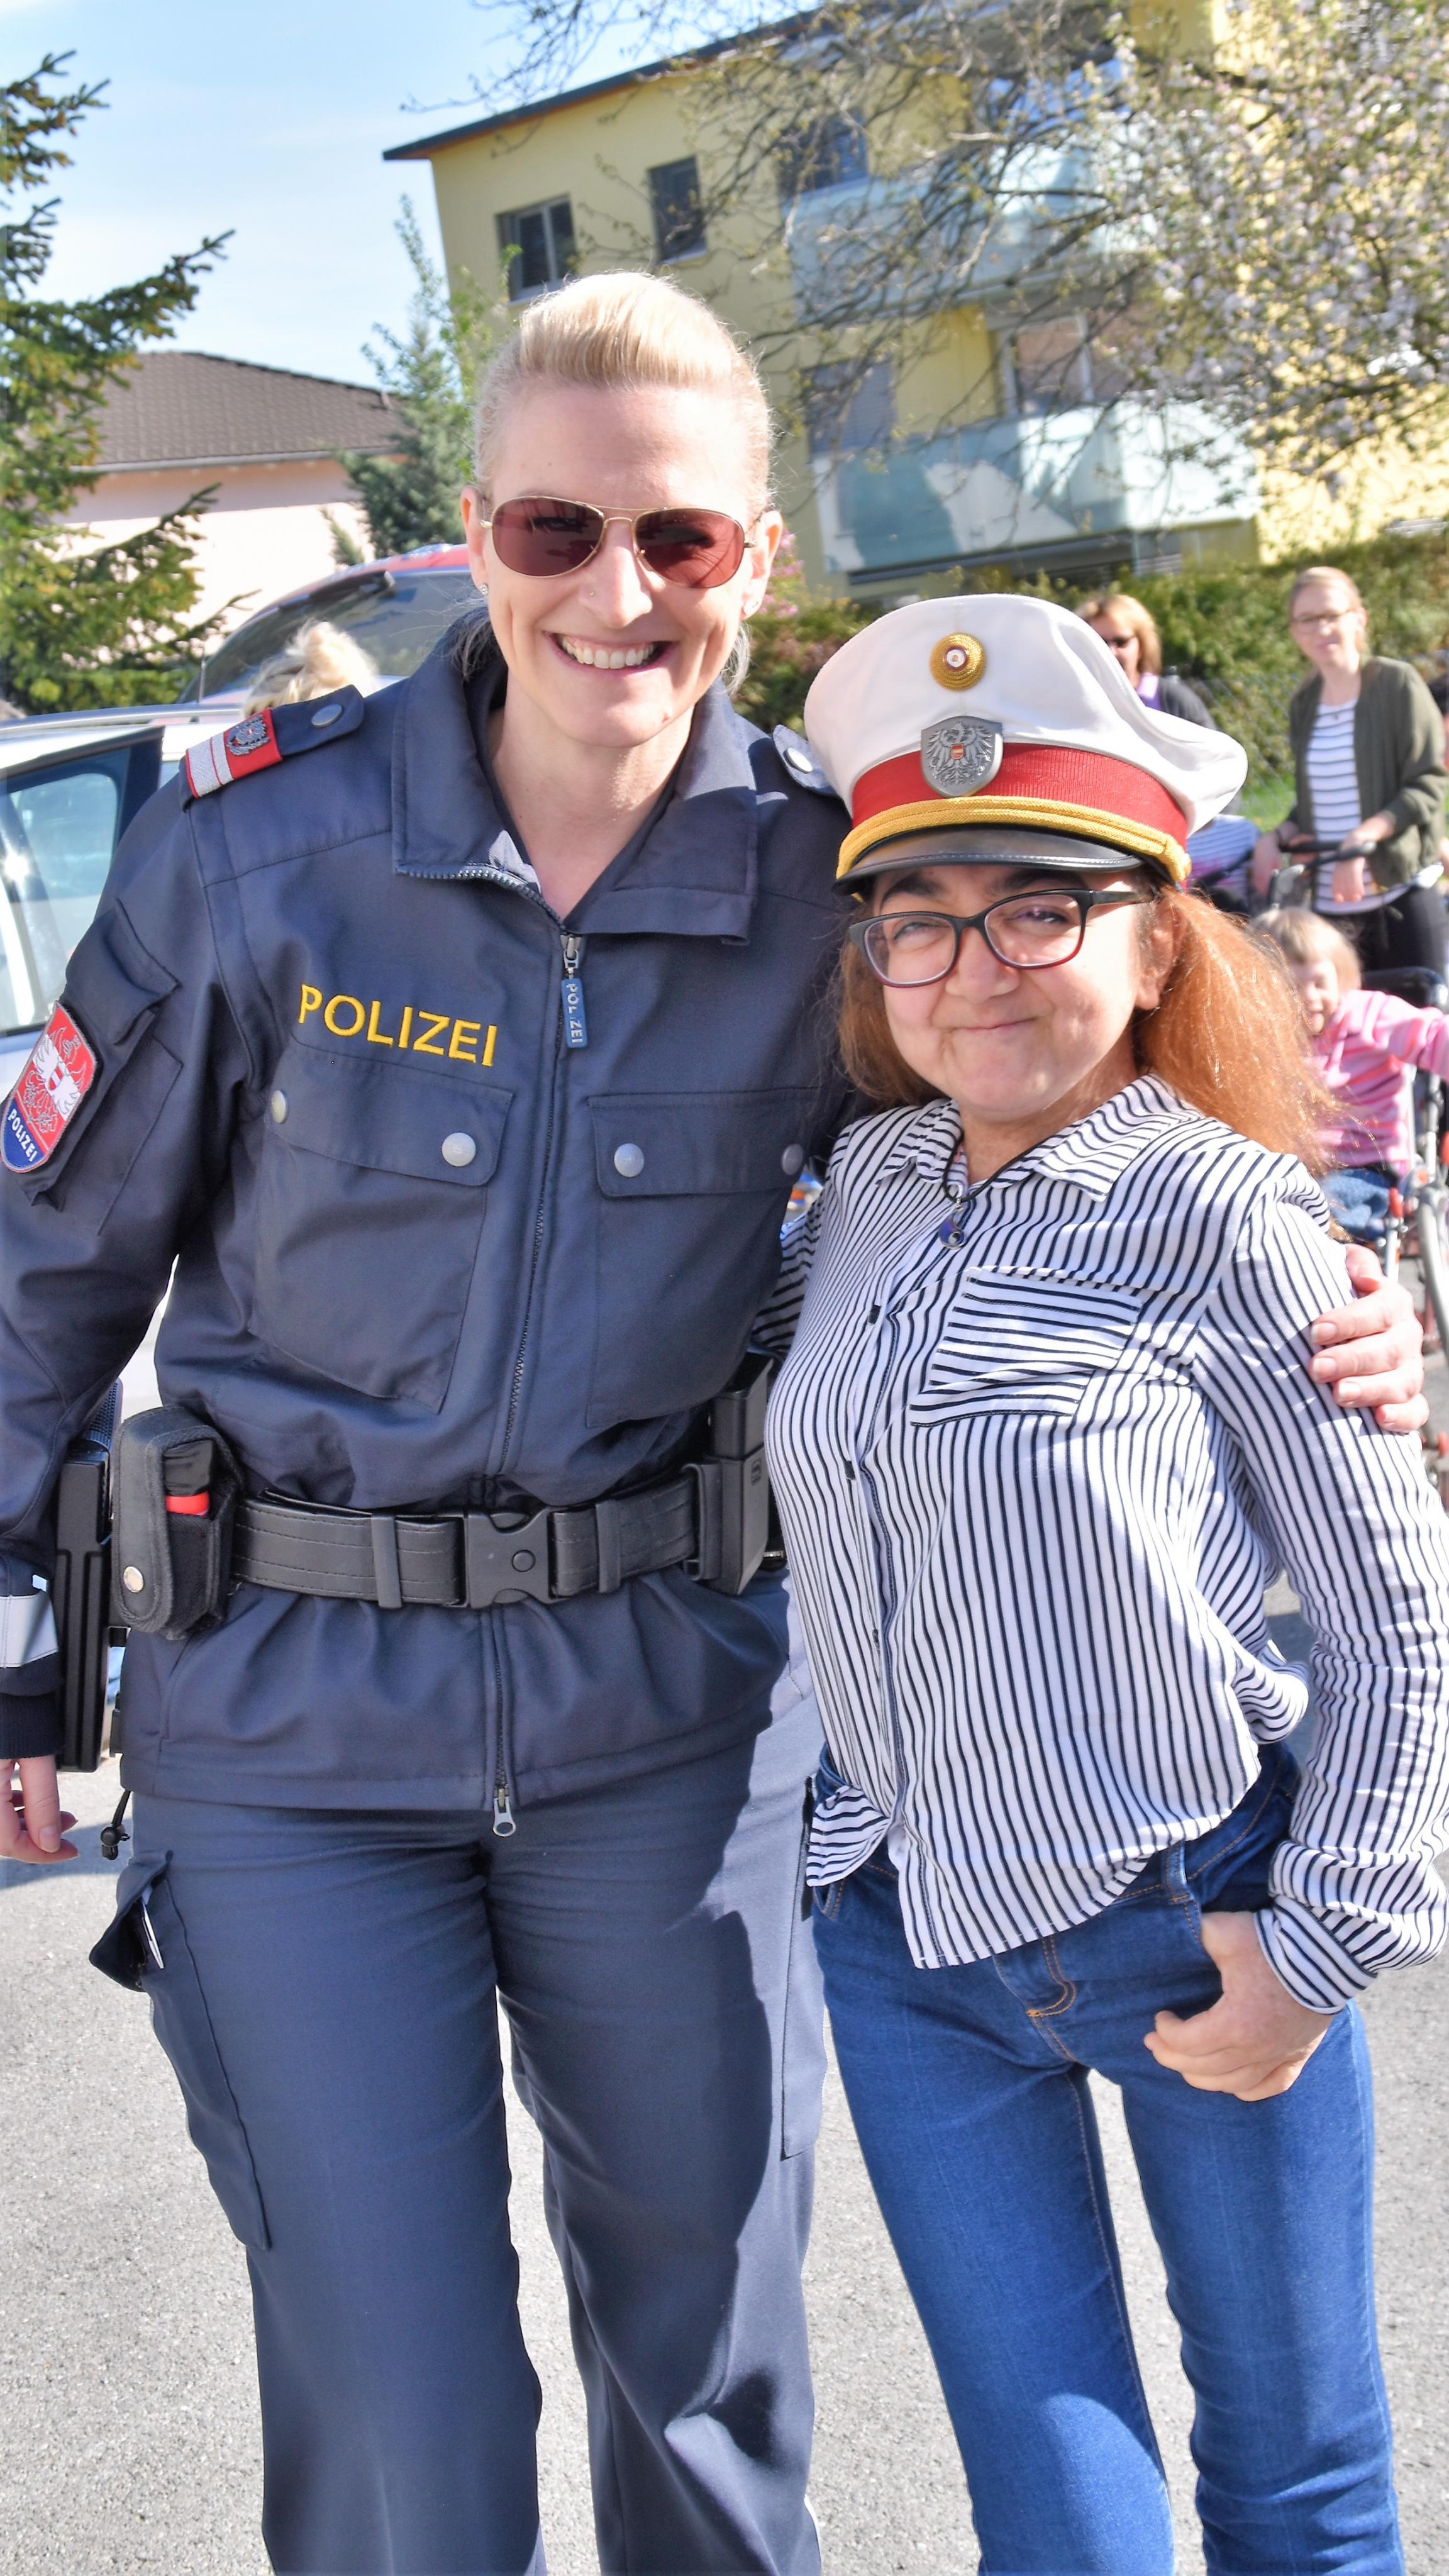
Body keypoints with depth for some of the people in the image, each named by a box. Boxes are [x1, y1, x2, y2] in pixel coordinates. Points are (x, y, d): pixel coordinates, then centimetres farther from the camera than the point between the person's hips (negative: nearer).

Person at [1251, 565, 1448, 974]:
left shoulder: (1397, 684, -2)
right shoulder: (1303, 705, 14)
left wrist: (1361, 839, -20)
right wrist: (1276, 839, 2)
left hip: (1400, 894, -4)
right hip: (1329, 900, 4)